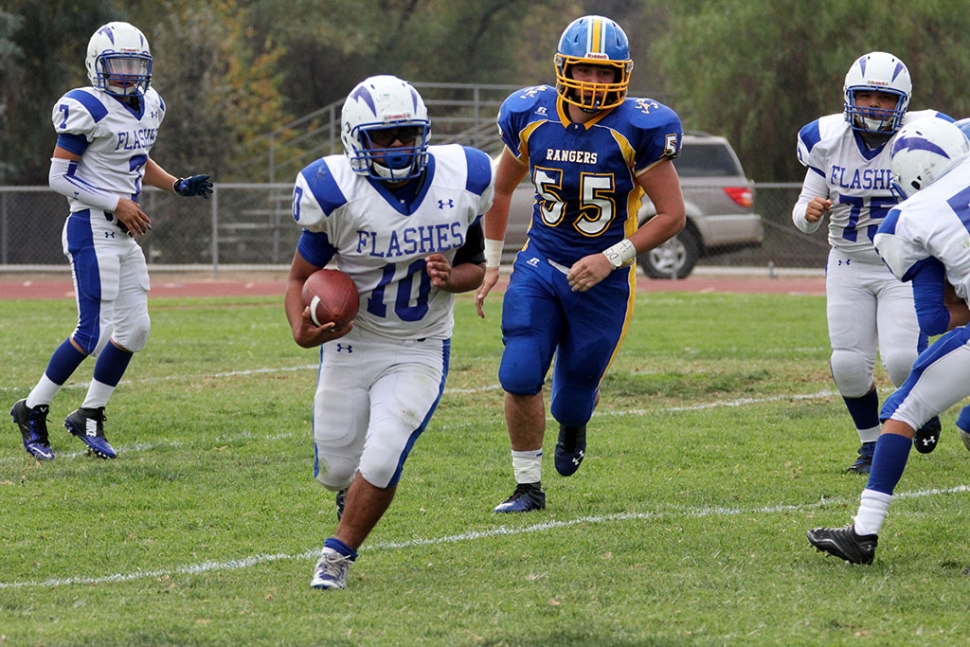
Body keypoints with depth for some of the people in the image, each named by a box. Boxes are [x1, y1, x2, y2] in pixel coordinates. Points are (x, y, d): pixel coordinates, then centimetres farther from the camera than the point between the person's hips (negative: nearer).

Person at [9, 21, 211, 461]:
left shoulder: (148, 107, 11)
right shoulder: (89, 110, -15)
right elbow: (59, 178, -15)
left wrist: (177, 185, 10)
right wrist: (117, 205, -19)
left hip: (125, 235, 9)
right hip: (93, 231, -9)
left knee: (134, 329, 7)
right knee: (93, 332, -10)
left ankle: (89, 416, 20)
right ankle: (33, 411, 5)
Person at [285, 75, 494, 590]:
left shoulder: (462, 182, -11)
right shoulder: (335, 194, -18)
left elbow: (475, 265, 5)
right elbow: (300, 277, -7)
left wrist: (451, 279, -20)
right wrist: (303, 331, -28)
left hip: (420, 352, 0)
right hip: (349, 346, 0)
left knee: (382, 462, -17)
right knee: (336, 470, 9)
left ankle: (337, 557, 6)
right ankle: (354, 489, 49)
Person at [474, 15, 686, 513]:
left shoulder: (636, 131, -17)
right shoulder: (531, 118, -6)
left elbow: (672, 215, -12)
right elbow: (501, 188, 12)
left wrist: (611, 259, -19)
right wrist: (490, 262, 10)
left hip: (602, 279, -2)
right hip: (540, 266, 2)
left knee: (575, 392, 7)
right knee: (520, 378, -11)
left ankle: (572, 428, 47)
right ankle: (528, 486, 9)